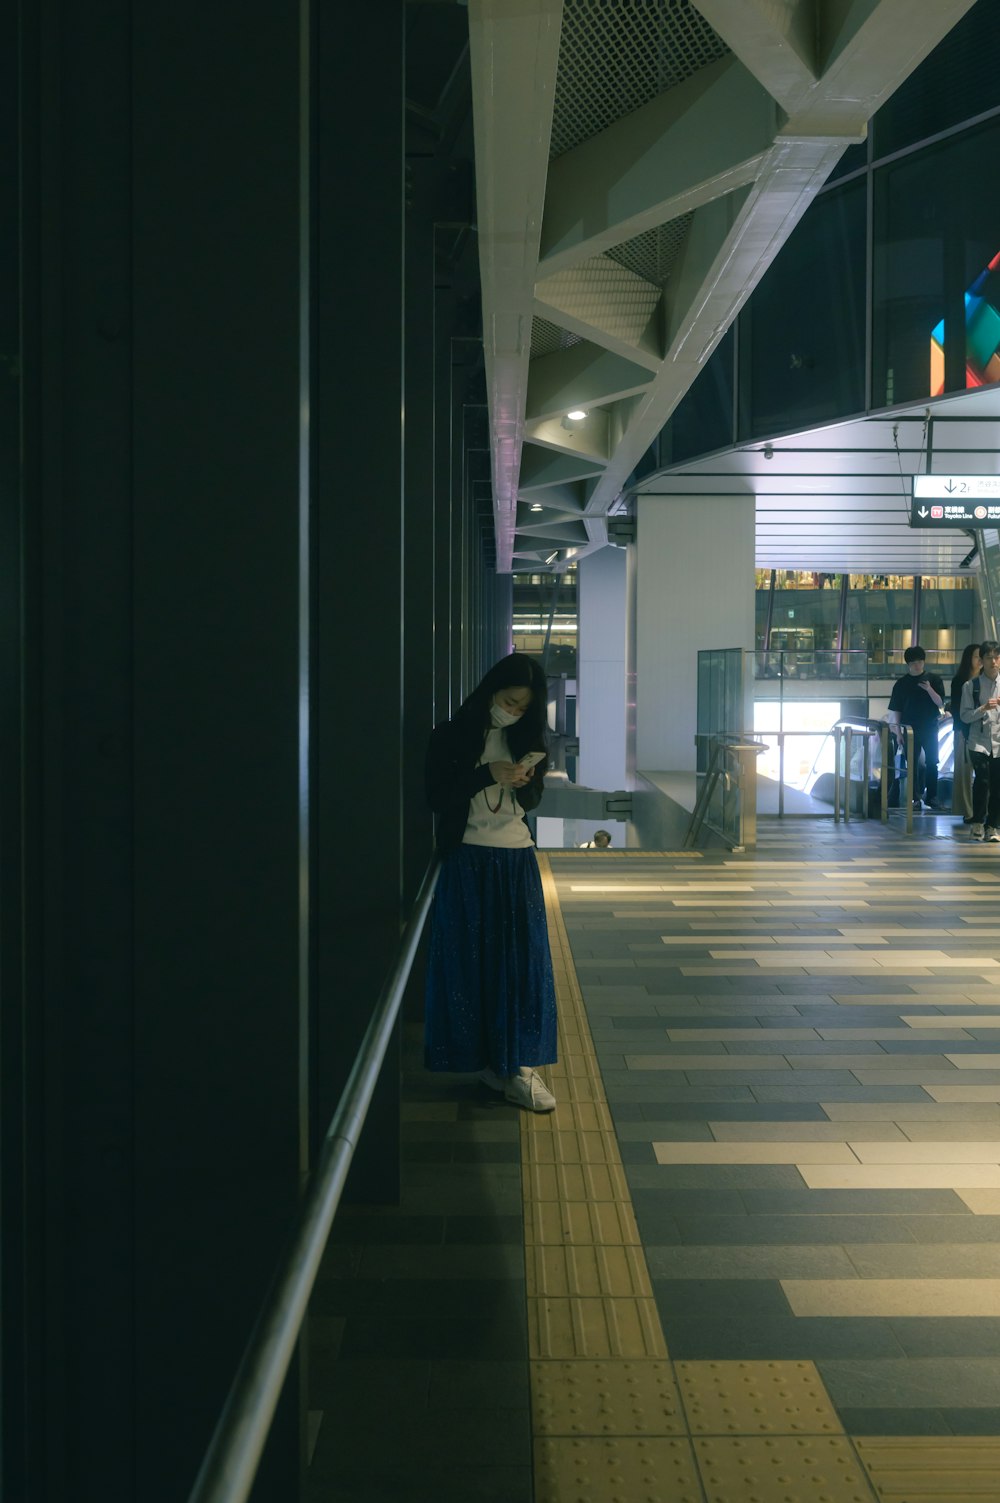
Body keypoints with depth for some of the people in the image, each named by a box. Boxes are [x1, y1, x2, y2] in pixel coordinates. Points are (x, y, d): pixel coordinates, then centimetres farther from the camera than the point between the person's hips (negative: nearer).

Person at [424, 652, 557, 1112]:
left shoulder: (524, 737, 9)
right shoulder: (451, 736, -4)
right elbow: (437, 797, -9)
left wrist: (526, 781, -6)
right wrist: (488, 774, -18)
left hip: (516, 858, 4)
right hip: (468, 859, -4)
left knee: (522, 959, -1)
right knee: (472, 960, 0)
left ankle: (518, 1064, 1)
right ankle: (487, 1058, 9)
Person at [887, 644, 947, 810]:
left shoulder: (934, 679, 1)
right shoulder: (901, 683, 3)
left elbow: (940, 703, -2)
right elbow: (896, 710, 4)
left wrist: (929, 689, -17)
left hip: (930, 727, 0)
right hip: (910, 728, 0)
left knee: (932, 763, -1)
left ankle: (931, 798, 4)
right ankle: (913, 797, 7)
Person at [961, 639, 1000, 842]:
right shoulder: (971, 685, 2)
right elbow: (965, 716, -1)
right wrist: (983, 708, -14)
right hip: (979, 741, -2)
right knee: (982, 780, -14)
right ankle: (978, 822, 3)